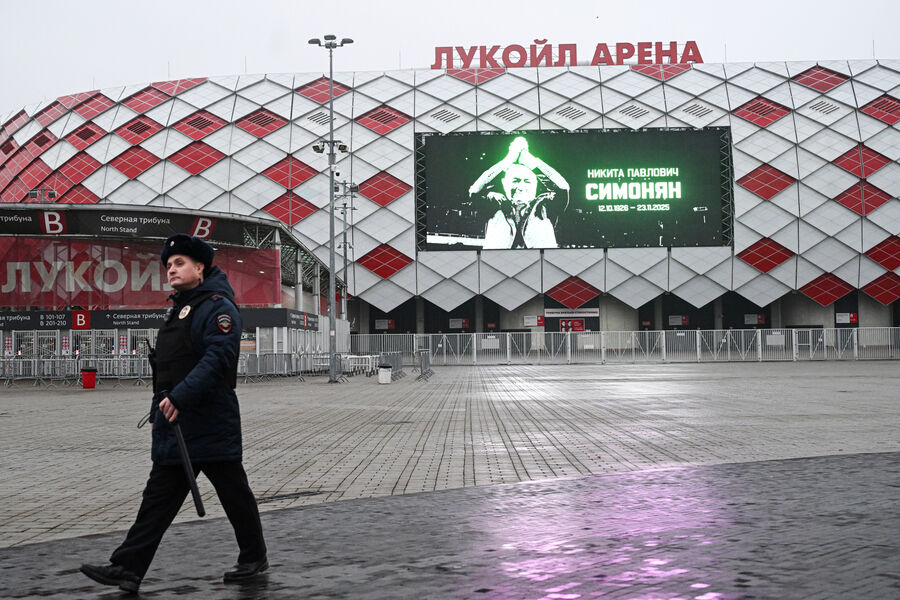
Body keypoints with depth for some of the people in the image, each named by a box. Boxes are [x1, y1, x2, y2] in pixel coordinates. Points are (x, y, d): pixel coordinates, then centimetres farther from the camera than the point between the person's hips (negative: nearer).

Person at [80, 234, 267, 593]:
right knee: (158, 496, 7)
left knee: (233, 492, 3)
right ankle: (128, 568, 7)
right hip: (173, 424, 9)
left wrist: (180, 397, -28)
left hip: (210, 425, -9)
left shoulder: (217, 307, -11)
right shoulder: (179, 308, 20)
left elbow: (218, 358, -24)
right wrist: (159, 409, 22)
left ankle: (254, 558, 19)